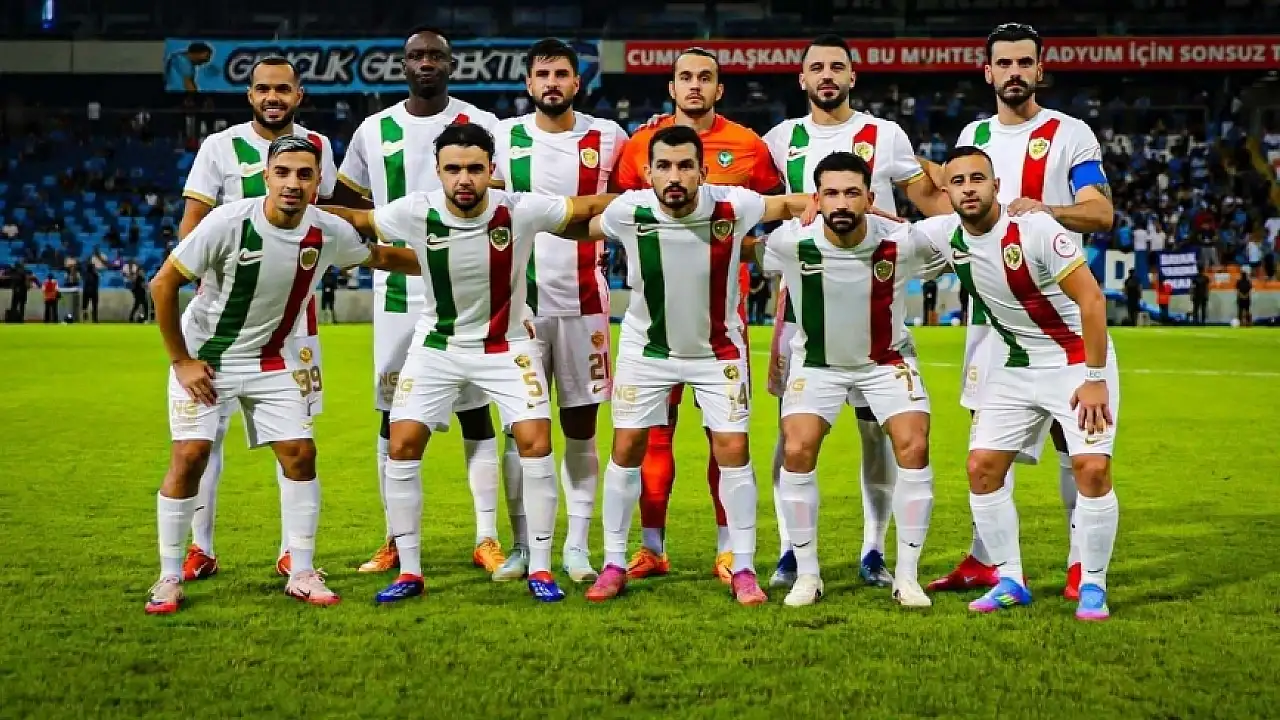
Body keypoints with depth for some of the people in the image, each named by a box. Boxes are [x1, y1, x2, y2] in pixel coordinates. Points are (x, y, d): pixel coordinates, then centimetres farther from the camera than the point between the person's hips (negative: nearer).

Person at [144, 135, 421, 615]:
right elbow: (163, 284, -16)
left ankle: (301, 574, 9)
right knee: (190, 455, -12)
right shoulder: (229, 222, -24)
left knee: (299, 453, -3)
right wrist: (182, 361, -13)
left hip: (270, 361, 4)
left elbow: (380, 257, 10)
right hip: (204, 356, -4)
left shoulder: (329, 233, -12)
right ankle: (169, 578, 3)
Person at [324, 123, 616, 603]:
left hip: (506, 345, -1)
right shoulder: (415, 213, -18)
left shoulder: (520, 210, -21)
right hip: (436, 344, 1)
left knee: (535, 442, -13)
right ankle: (409, 572, 6)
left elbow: (591, 206, -10)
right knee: (403, 444, -7)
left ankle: (540, 569, 2)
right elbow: (356, 219, 0)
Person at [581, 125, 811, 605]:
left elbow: (790, 205, -5)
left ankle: (743, 568, 8)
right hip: (645, 348, 1)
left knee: (732, 449, -4)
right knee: (626, 448, 1)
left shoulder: (732, 206, -22)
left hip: (719, 350, 0)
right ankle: (614, 563, 15)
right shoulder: (628, 212, -21)